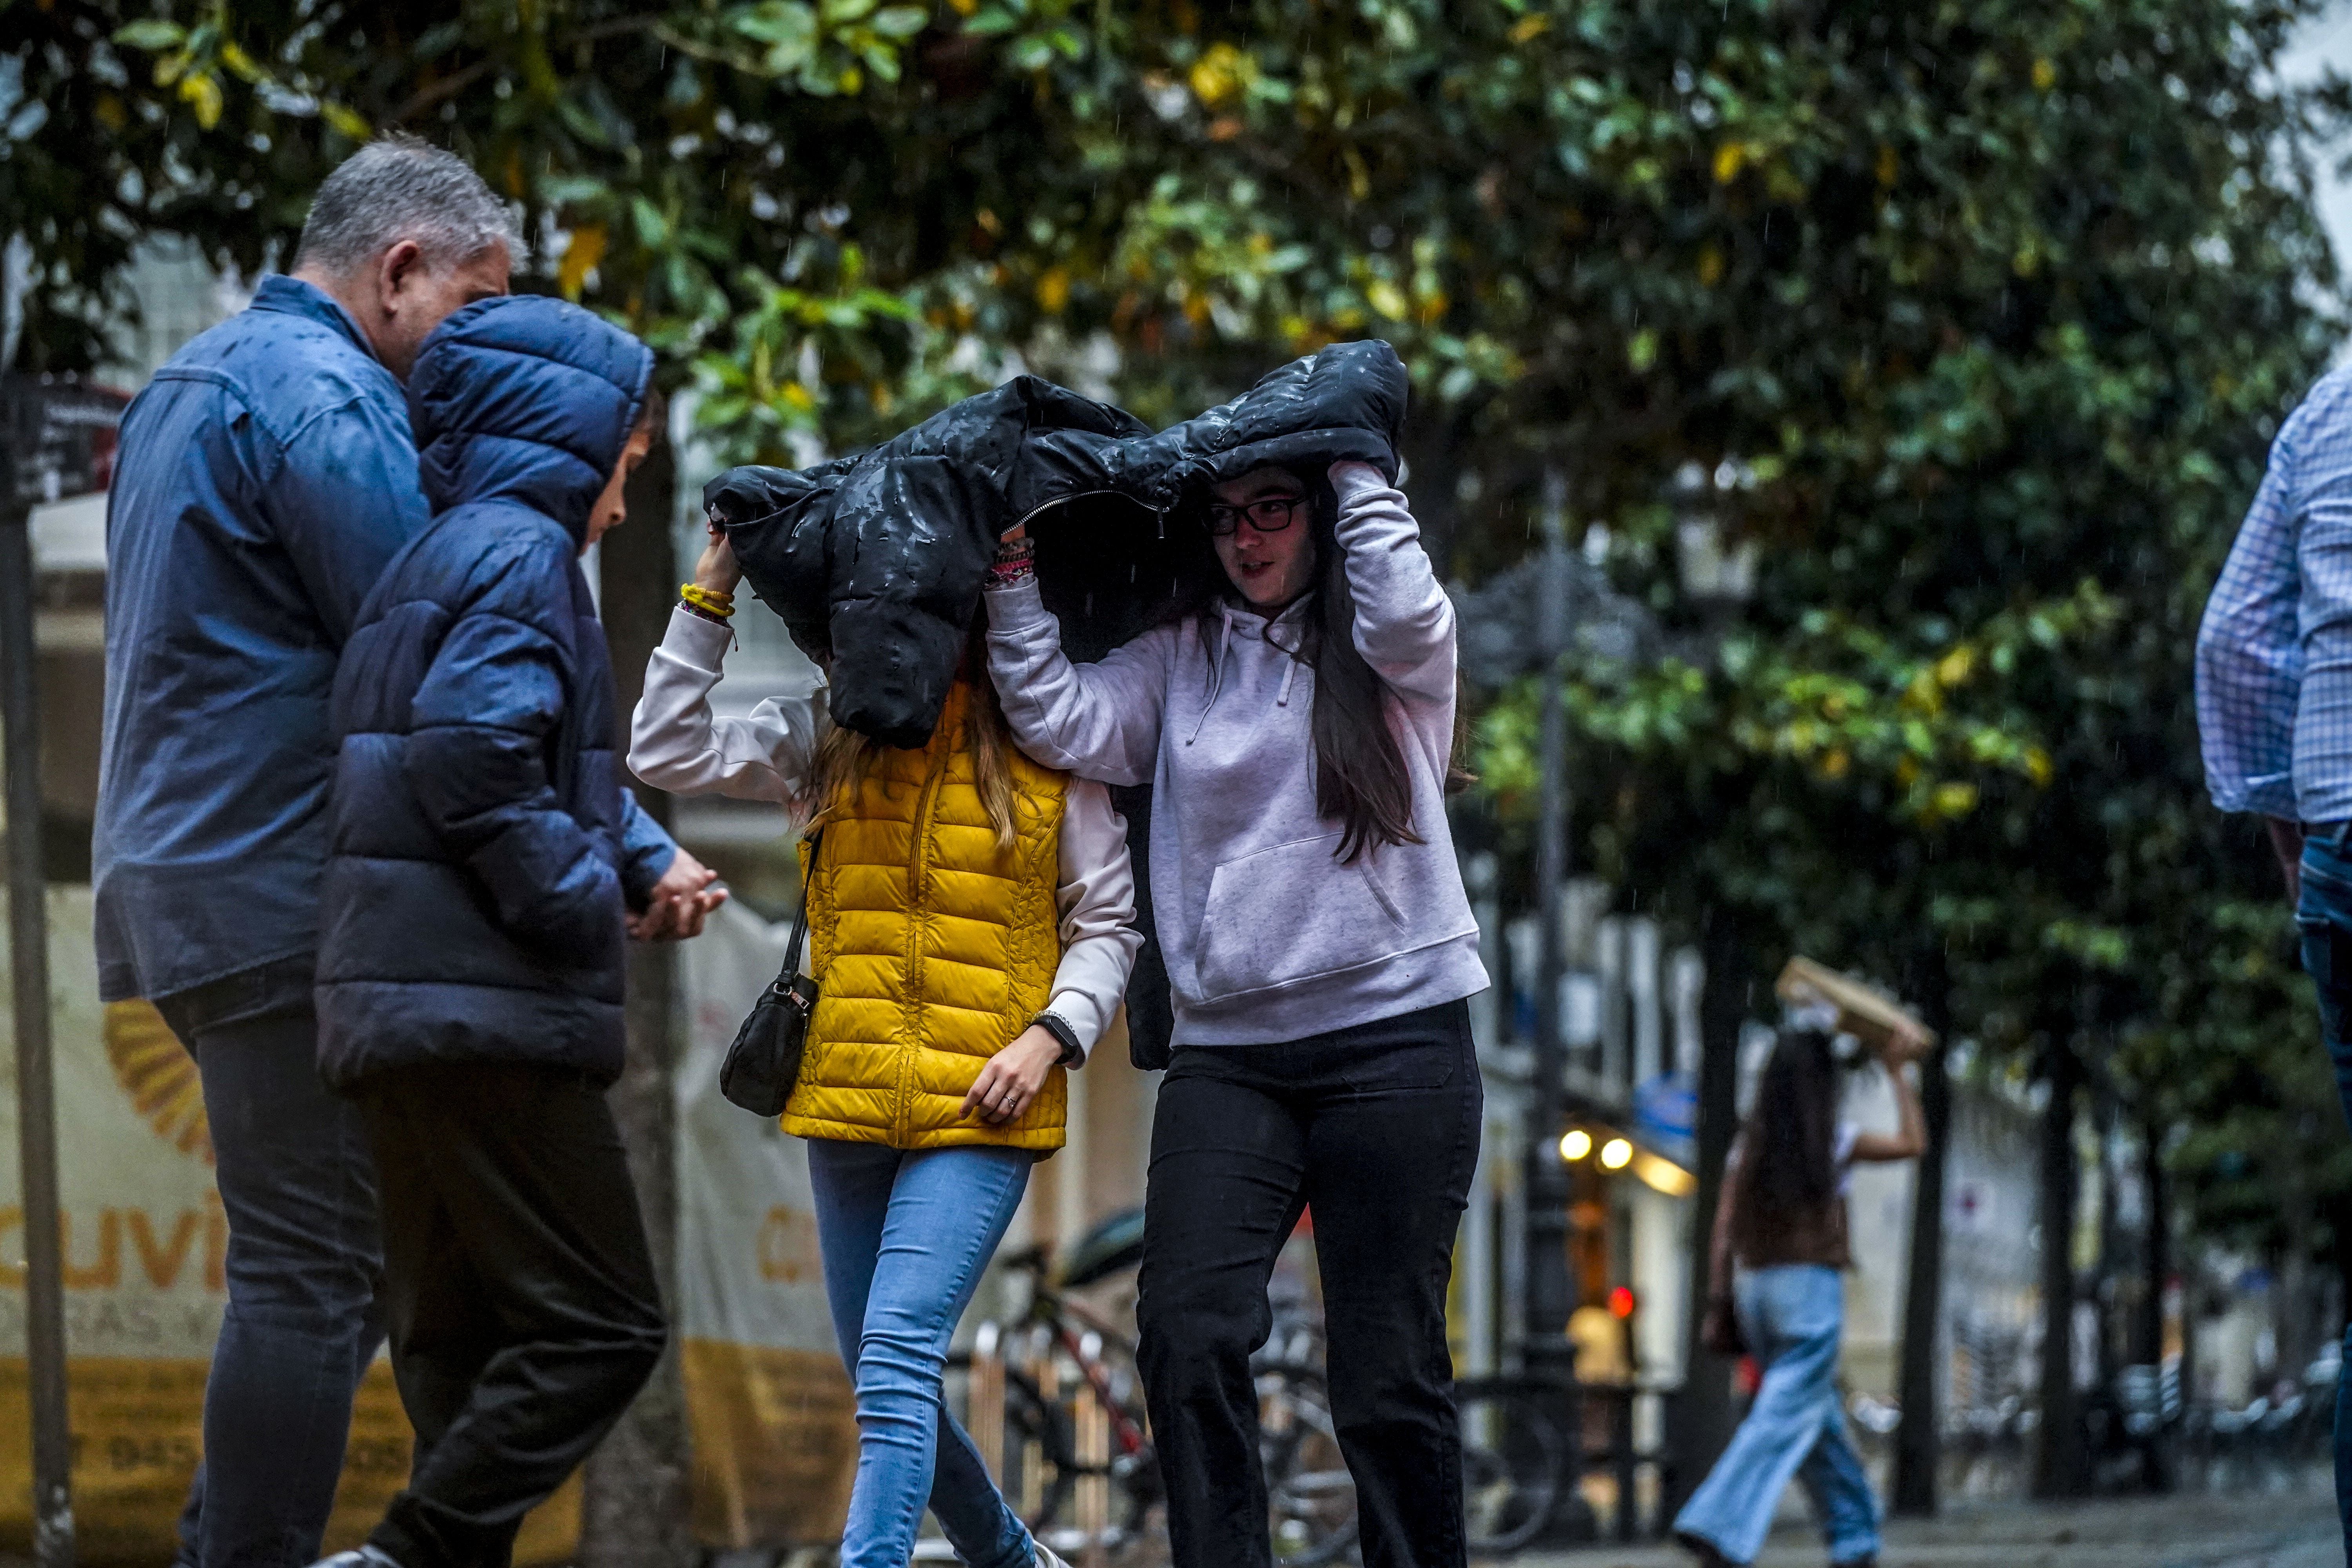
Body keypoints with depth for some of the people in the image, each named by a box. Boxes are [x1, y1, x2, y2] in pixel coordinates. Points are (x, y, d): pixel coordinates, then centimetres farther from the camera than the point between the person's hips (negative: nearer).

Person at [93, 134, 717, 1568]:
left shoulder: (195, 382, 20)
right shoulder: (327, 401, -12)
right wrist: (636, 857, -10)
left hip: (187, 889, 10)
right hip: (289, 900, -10)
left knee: (326, 1258, 13)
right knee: (317, 1272, -8)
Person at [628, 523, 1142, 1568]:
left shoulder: (1048, 747, 1)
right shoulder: (831, 737, 9)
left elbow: (1107, 922, 5)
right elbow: (669, 752, 2)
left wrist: (1052, 1035, -10)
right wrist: (709, 599, -1)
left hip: (980, 1105, -5)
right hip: (847, 1099, 5)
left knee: (899, 1352, -20)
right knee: (882, 1376, 12)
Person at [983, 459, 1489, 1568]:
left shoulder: (1388, 651, 6)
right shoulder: (1180, 654, 15)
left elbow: (1406, 615, -16)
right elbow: (1067, 725, 4)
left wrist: (1357, 466, -6)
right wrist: (1016, 582, -1)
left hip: (1391, 1031, -3)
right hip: (1226, 1050, 3)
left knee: (1387, 1365, -3)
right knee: (1187, 1332, -13)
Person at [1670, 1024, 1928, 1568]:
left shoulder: (1750, 1142, 6)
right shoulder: (1833, 1140, -7)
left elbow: (1725, 1226, 3)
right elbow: (1913, 1144, 3)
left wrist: (1720, 1301, 5)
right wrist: (1898, 1074, 9)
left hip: (1755, 1285, 6)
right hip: (1811, 1284, -6)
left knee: (1820, 1418, 16)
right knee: (1784, 1420, -10)